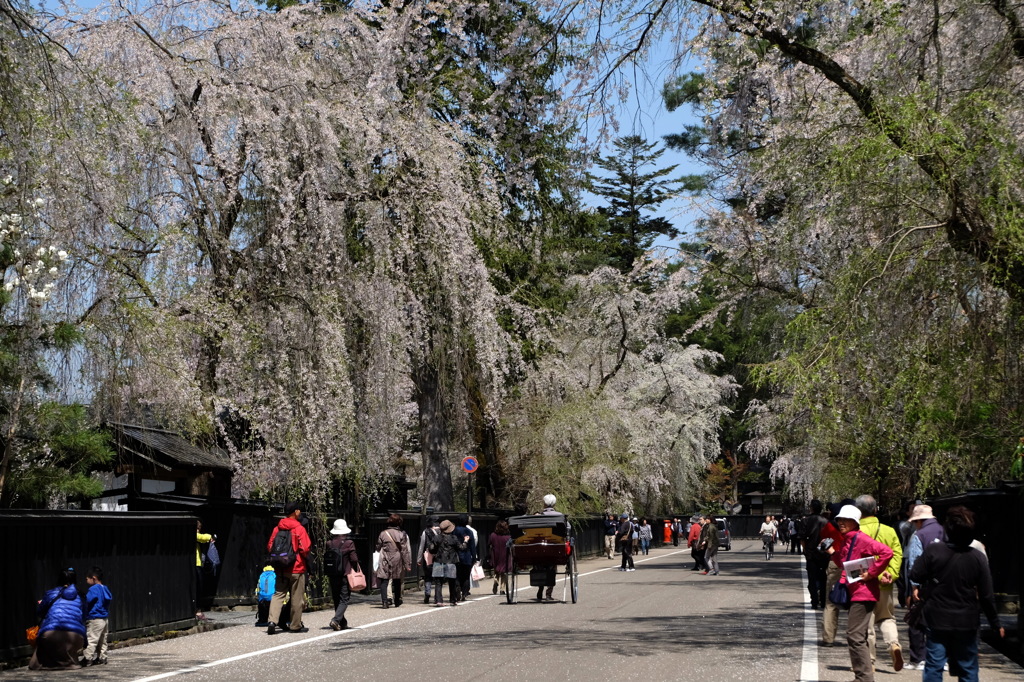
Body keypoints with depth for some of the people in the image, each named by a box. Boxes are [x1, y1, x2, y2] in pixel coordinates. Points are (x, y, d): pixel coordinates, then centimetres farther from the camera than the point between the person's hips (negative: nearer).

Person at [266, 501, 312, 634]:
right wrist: (306, 558, 5)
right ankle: (295, 625, 13)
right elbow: (305, 548, -16)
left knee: (278, 594, 8)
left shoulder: (277, 528, 4)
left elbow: (269, 546, 6)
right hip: (296, 568, -5)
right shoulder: (299, 528, -12)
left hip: (280, 569, 5)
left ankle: (272, 621, -10)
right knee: (296, 598, 6)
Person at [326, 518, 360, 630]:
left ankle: (342, 623, 21)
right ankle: (336, 619, -19)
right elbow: (354, 559, -10)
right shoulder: (349, 543, -9)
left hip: (332, 576, 4)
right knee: (344, 599, 0)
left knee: (336, 599, 15)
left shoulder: (329, 543, 0)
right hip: (345, 575, -4)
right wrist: (356, 571, 5)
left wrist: (328, 575, 12)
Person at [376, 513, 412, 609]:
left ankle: (384, 601, -15)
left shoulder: (383, 534, 0)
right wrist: (407, 564, 1)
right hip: (397, 561, 1)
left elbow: (378, 548, 8)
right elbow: (405, 550, -3)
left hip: (385, 561, -1)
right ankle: (397, 602, 21)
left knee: (384, 581, -1)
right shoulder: (401, 534, -3)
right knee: (397, 582, 14)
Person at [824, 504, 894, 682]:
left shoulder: (860, 538, -15)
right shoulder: (846, 540, 14)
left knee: (854, 636, -10)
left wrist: (871, 573, -22)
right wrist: (833, 552, 12)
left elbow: (886, 552, -25)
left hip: (863, 593, -11)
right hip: (854, 593, 11)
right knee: (857, 637, 16)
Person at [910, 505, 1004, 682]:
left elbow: (915, 576, -7)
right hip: (967, 622, 1)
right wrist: (996, 624, 7)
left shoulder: (933, 550, -14)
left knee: (934, 665, 5)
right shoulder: (978, 557, -10)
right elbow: (986, 596, -5)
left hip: (937, 620, -1)